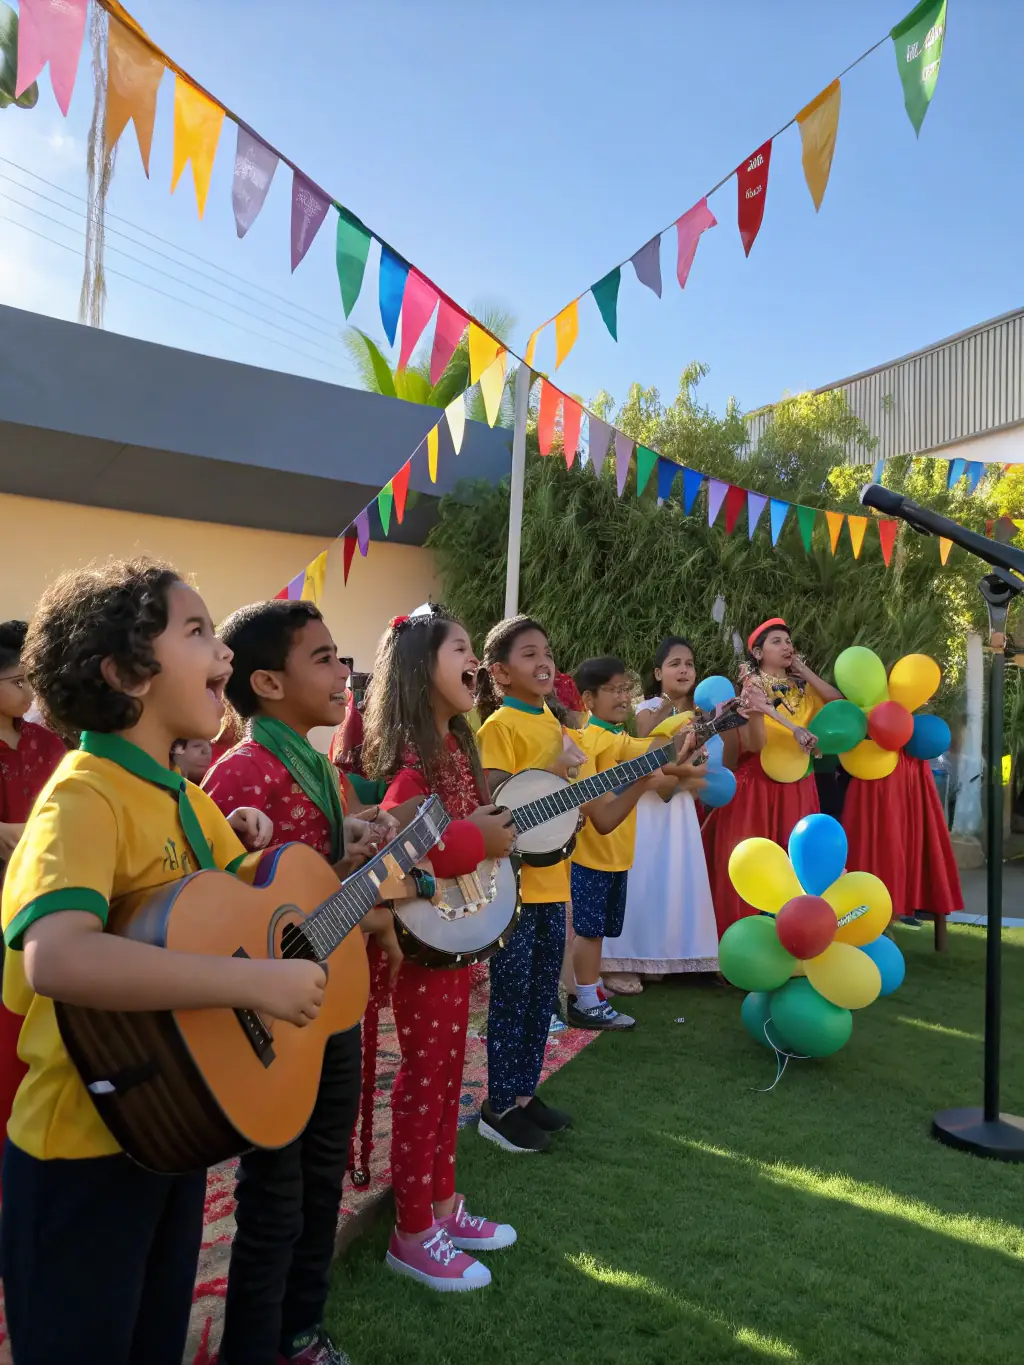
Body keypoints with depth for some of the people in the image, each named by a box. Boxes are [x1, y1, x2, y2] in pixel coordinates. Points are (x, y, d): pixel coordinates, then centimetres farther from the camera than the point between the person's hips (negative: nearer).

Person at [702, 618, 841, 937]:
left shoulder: (802, 689, 9)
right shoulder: (750, 687, -6)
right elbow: (754, 744, -16)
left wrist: (804, 671, -3)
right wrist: (756, 710, -34)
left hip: (797, 787, 5)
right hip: (757, 786, -5)